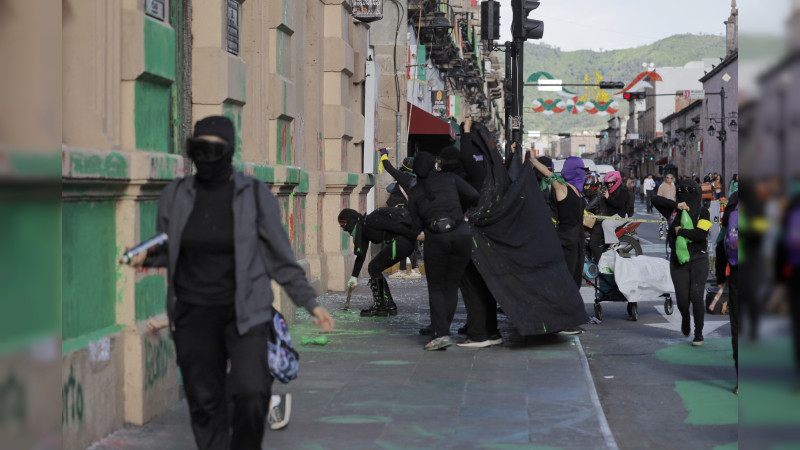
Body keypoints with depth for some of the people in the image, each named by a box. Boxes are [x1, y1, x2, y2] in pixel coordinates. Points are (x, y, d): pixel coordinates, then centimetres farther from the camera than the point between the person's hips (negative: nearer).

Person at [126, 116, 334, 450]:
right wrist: (146, 256, -8)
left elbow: (280, 258, 1)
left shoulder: (254, 195, -5)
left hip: (245, 312, -2)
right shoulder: (176, 195, 1)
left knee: (252, 394, -20)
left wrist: (311, 303, -2)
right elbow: (167, 249, 14)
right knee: (204, 403, 5)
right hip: (193, 313, 3)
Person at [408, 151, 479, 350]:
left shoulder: (414, 193, 10)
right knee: (452, 285, 12)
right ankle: (442, 330, 8)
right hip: (461, 234, 1)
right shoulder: (450, 178, 9)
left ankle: (441, 333, -6)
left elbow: (417, 226, 8)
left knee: (436, 287, 9)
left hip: (435, 239, -1)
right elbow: (473, 195, 3)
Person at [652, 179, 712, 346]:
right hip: (678, 261, 2)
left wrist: (680, 231, -9)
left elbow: (701, 234, -14)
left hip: (698, 259, -2)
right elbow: (655, 200, -6)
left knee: (696, 296, -14)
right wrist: (677, 205, -12)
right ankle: (685, 319, 36)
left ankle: (699, 334, 0)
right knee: (682, 299, 1)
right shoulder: (674, 212, 7)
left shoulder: (703, 212, 0)